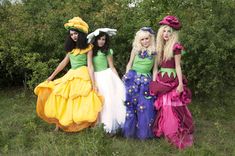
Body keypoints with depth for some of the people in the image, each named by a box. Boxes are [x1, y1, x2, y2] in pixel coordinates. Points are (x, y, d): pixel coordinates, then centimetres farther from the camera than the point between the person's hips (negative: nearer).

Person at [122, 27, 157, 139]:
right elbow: (130, 64, 11)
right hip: (133, 79, 0)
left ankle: (143, 131, 16)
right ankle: (129, 130, 15)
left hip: (146, 80, 0)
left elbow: (155, 68, 5)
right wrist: (126, 77, 6)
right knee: (130, 104, 1)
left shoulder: (154, 52, 2)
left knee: (145, 106, 0)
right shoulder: (135, 50, 3)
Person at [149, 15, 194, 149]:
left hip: (172, 80, -7)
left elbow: (178, 66, -9)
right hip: (162, 80, 7)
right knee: (163, 106, 11)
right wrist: (156, 79, 14)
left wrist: (181, 84, -12)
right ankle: (165, 130, 24)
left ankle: (177, 134, 9)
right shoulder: (161, 47, 12)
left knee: (172, 107, -4)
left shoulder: (176, 47, -8)